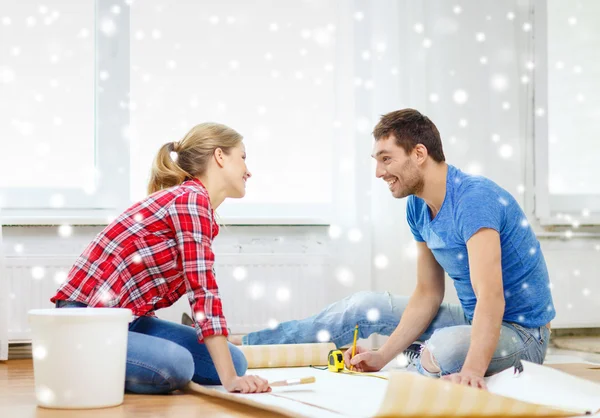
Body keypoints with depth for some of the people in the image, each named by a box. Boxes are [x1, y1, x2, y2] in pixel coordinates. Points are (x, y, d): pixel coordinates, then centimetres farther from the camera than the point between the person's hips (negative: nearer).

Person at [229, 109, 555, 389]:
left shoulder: (473, 199, -26)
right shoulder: (418, 208, 2)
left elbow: (490, 296, -36)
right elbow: (427, 295, 7)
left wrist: (472, 371, -48)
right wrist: (382, 357, -1)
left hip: (521, 333, -8)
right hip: (472, 320, 8)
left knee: (443, 349, -38)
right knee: (365, 307, 9)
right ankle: (243, 344, 20)